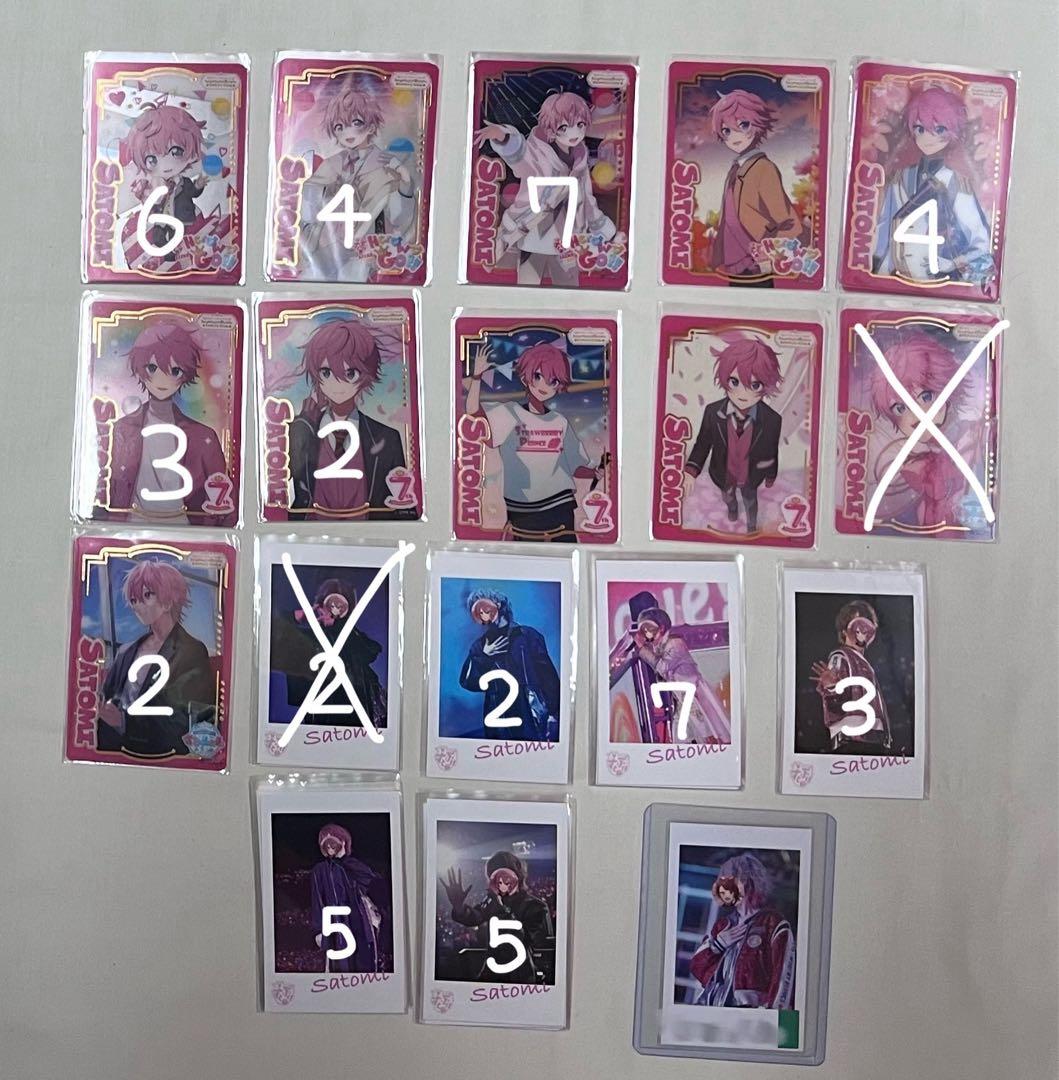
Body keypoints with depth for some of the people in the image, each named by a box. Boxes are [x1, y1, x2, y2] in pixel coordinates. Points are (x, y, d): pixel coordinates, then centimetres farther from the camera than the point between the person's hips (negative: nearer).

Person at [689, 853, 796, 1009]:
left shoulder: (774, 923, 2)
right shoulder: (723, 924, 20)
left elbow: (783, 975, -7)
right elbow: (696, 968, 19)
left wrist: (771, 1011, -19)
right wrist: (718, 944, 4)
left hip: (749, 1007, -5)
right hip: (711, 1006, 5)